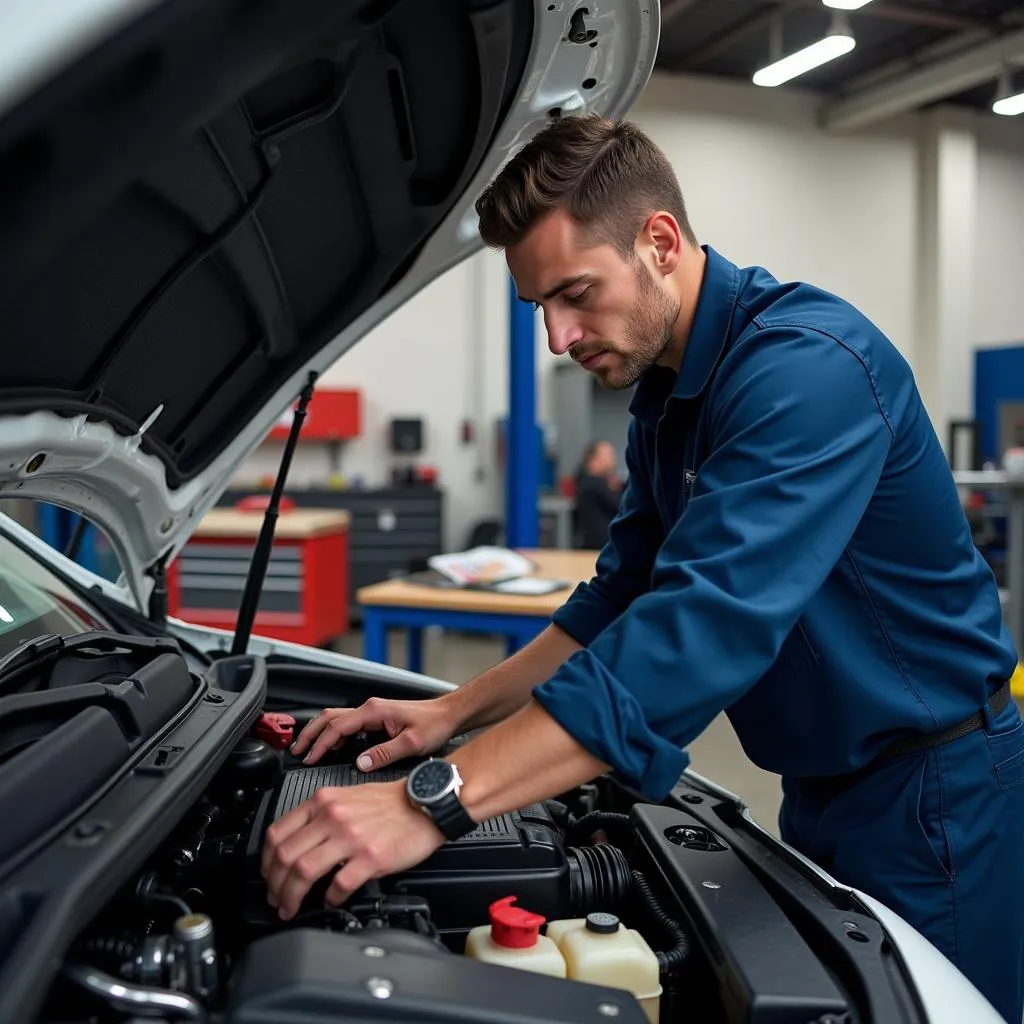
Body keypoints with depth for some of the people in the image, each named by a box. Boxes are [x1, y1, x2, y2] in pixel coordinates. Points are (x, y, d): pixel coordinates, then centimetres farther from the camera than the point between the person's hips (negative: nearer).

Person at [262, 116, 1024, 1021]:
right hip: (824, 787, 8)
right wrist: (454, 713, -3)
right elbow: (626, 600, 8)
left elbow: (703, 625, -38)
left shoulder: (807, 366, -27)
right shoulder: (665, 390, 3)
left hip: (934, 787, -8)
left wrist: (435, 802, -42)